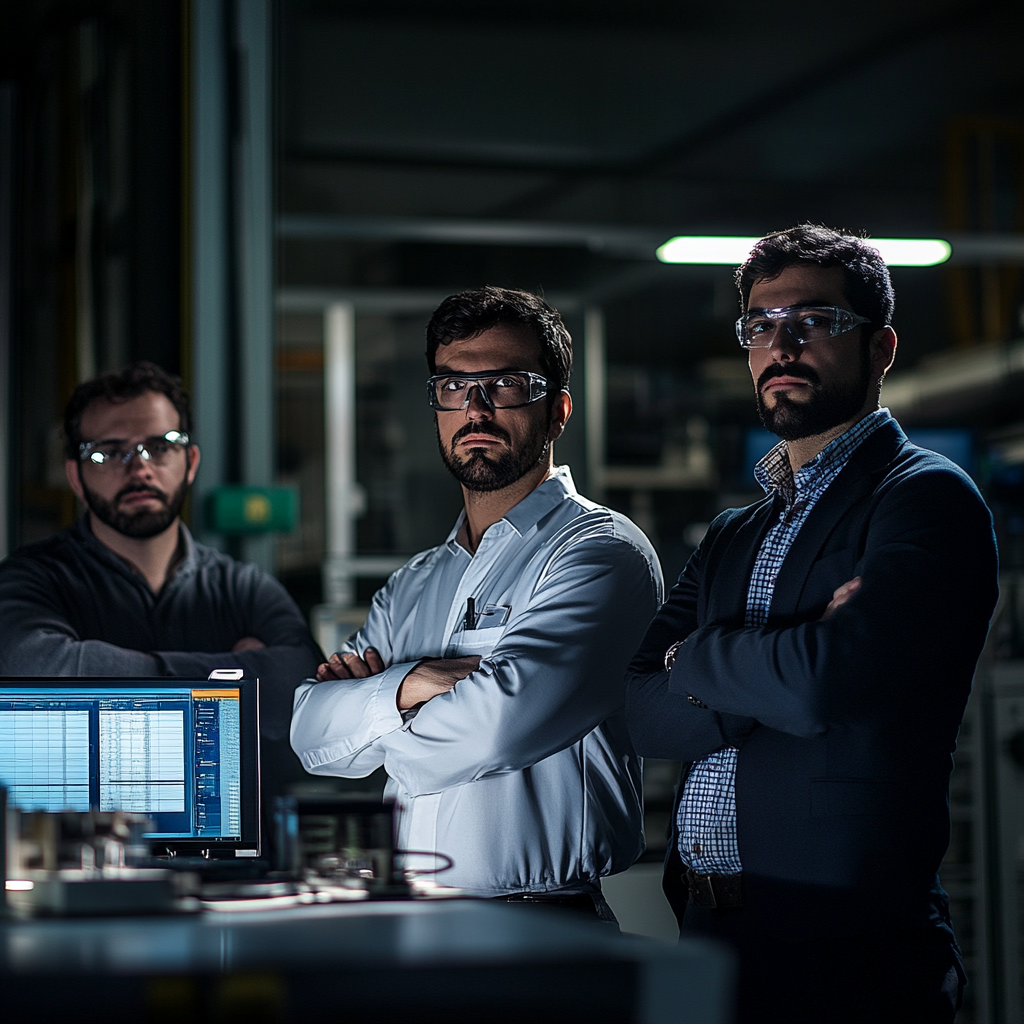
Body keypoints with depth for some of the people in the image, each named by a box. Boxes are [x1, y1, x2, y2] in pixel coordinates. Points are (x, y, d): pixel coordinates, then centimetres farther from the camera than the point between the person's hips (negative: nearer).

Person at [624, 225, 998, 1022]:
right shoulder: (732, 538, 16)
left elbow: (830, 683, -21)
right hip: (705, 937, 7)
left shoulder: (928, 499, -6)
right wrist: (785, 663, -13)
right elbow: (648, 717, 4)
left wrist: (697, 658, -2)